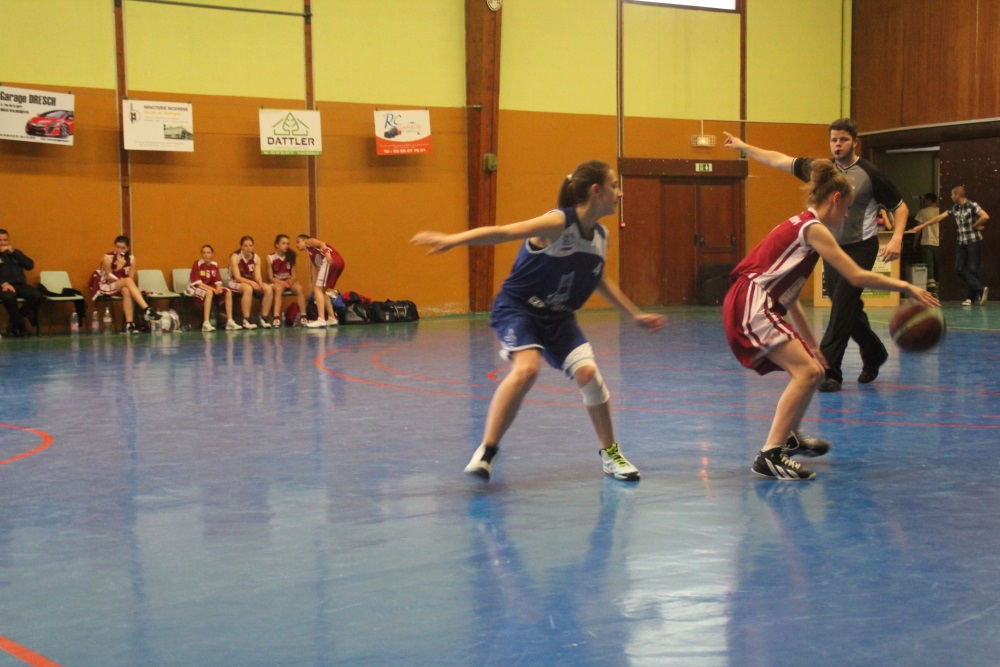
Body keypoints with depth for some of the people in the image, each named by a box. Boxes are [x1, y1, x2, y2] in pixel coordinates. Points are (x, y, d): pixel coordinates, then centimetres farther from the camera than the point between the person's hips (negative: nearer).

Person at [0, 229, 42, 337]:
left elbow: (30, 265, 8)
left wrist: (13, 252, 2)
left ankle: (14, 322, -11)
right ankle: (20, 324, -20)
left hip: (20, 285, 4)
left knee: (37, 295, -27)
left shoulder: (15, 253, 24)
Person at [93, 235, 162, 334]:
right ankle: (146, 309, -48)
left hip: (122, 287, 3)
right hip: (106, 286, -3)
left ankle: (129, 324, -41)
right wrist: (123, 280, -21)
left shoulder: (131, 258, 1)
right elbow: (109, 277, -11)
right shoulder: (107, 258, -10)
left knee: (126, 291, -36)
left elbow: (130, 277, -3)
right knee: (127, 281, -33)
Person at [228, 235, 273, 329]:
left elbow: (257, 276, -7)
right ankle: (246, 320, -38)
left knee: (268, 289, -20)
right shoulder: (235, 257, -14)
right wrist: (251, 282, -36)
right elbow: (237, 277, -20)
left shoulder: (256, 258, 0)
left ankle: (264, 318, -14)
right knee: (248, 288, -38)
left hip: (251, 283, 5)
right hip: (235, 283, -5)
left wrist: (260, 284, -30)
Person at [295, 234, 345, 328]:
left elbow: (321, 243, -4)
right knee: (321, 290, 19)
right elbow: (314, 270, 33)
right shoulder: (311, 254, 37)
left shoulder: (308, 242, 17)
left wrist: (326, 253, -24)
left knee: (318, 289, -8)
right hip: (338, 262, 9)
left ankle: (321, 320, -18)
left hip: (331, 260, -9)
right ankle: (332, 319, 19)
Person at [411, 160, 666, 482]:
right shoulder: (558, 223, -21)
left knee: (587, 372, -12)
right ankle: (486, 451, -17)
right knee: (527, 368, -30)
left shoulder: (600, 236, 1)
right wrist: (452, 240, -38)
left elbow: (600, 281, 20)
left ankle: (610, 454, 8)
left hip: (557, 316, 6)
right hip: (517, 307, -6)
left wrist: (635, 315, 24)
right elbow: (502, 233, -28)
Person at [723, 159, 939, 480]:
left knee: (811, 370, 23)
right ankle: (770, 455, -23)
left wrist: (810, 342, 24)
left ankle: (790, 437, 41)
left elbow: (787, 294, 23)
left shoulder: (800, 225, 21)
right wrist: (905, 287, -3)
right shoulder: (813, 228, -8)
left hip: (756, 308, 10)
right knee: (806, 371, -20)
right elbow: (857, 276, -14)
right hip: (750, 307, -10)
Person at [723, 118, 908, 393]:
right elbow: (780, 160, 11)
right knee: (848, 310, 14)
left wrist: (897, 237, -17)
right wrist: (743, 146, 12)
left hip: (860, 248, -5)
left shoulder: (870, 174, -8)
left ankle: (829, 370, -12)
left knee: (842, 308, -14)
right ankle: (874, 355, 36)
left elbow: (900, 207, -2)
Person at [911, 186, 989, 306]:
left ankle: (972, 297, 2)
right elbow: (939, 217, 14)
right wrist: (921, 226, 13)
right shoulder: (954, 208, 10)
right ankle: (981, 289, -4)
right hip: (962, 242, 7)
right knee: (959, 269, -4)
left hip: (974, 241, -7)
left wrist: (975, 225, -10)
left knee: (972, 269, -6)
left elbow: (985, 216, -23)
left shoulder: (972, 206, -10)